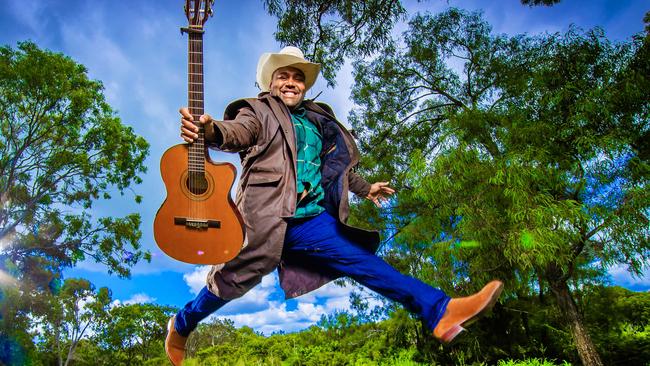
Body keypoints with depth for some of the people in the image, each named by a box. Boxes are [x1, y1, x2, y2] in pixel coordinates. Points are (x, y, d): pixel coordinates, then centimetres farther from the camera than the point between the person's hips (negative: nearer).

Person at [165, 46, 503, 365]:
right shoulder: (259, 112, 6)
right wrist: (211, 131, -40)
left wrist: (365, 188, 41)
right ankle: (181, 326, 27)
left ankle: (441, 311, 2)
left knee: (363, 260, 1)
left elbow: (334, 166, 35)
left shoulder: (317, 119, 23)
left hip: (310, 220, 5)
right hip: (266, 216, -4)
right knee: (238, 275, -2)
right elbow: (237, 132, -17)